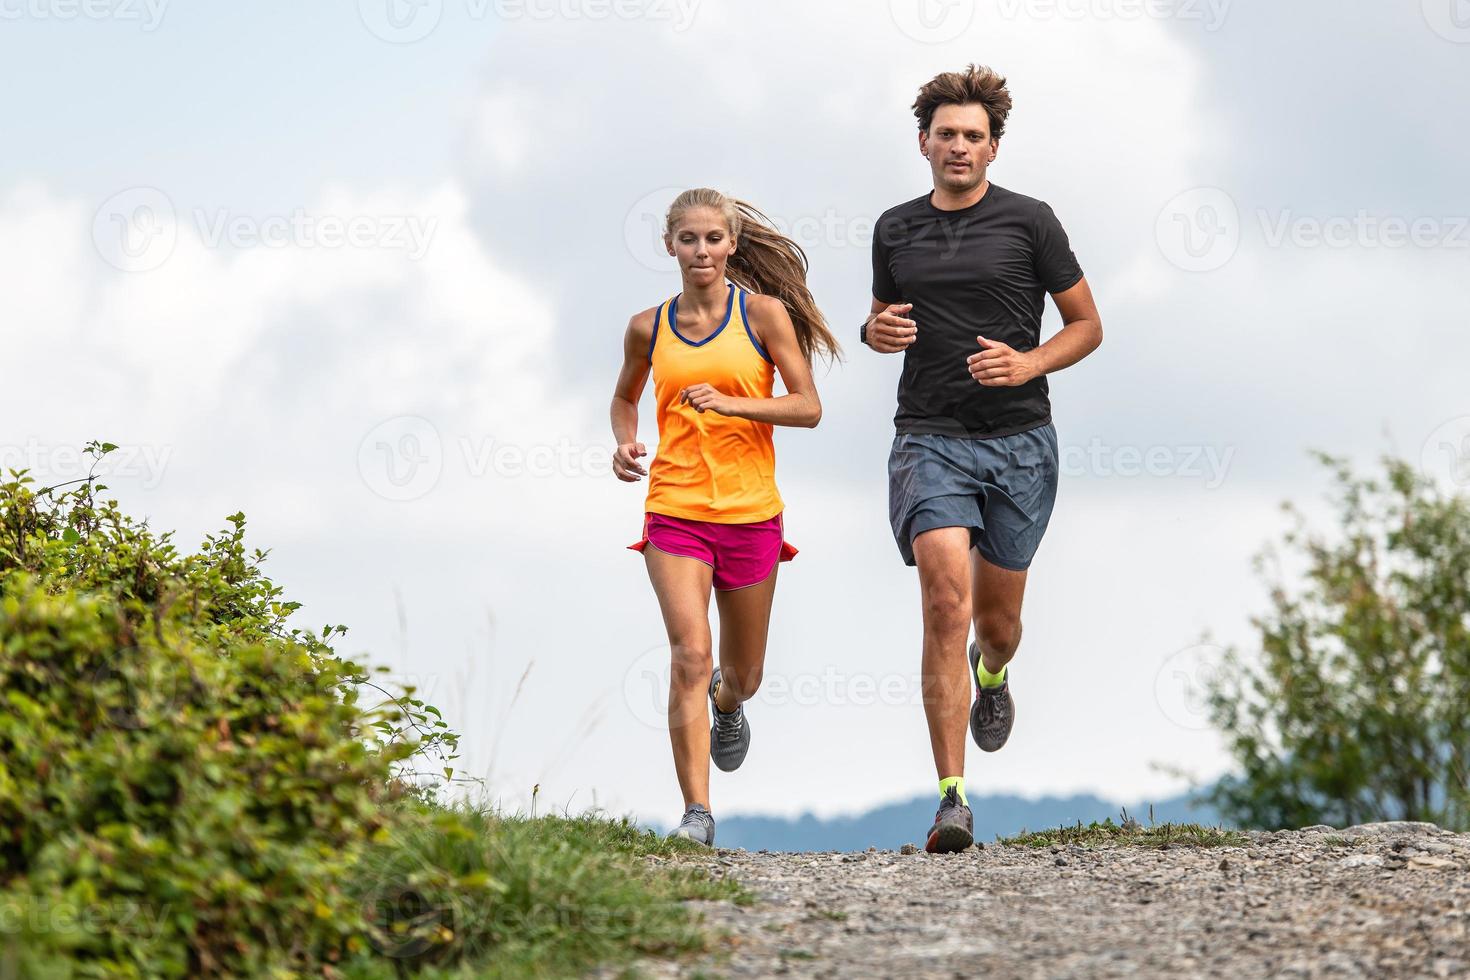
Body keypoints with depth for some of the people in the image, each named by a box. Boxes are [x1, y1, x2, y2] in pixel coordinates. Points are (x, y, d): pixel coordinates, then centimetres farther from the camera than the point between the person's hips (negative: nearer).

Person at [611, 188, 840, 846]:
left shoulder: (764, 314, -1)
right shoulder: (649, 329, 5)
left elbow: (808, 407, -5)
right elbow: (625, 397, 23)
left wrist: (732, 403, -20)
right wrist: (624, 441, 2)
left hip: (750, 513, 0)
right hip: (674, 512, 0)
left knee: (742, 675, 14)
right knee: (690, 654, -18)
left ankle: (728, 703, 52)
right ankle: (696, 813, -18)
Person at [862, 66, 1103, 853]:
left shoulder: (1029, 221, 0)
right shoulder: (895, 229, 9)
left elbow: (1087, 325, 6)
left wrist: (1028, 363, -13)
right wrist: (876, 331, -1)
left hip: (1018, 441, 0)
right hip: (930, 439, 0)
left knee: (998, 617, 11)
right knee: (947, 604, -18)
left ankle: (991, 673, 53)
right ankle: (952, 799, -19)